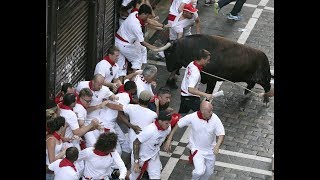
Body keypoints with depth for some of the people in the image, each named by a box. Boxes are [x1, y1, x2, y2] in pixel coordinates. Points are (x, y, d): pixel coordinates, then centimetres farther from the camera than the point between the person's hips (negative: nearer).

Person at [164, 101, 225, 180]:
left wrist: (217, 146, -41)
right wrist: (169, 139, -13)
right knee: (200, 171, -19)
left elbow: (221, 134, -20)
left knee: (209, 172, 17)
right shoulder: (192, 117, -25)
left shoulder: (215, 119, -23)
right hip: (197, 149, -2)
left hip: (210, 149, 3)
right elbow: (178, 124, -12)